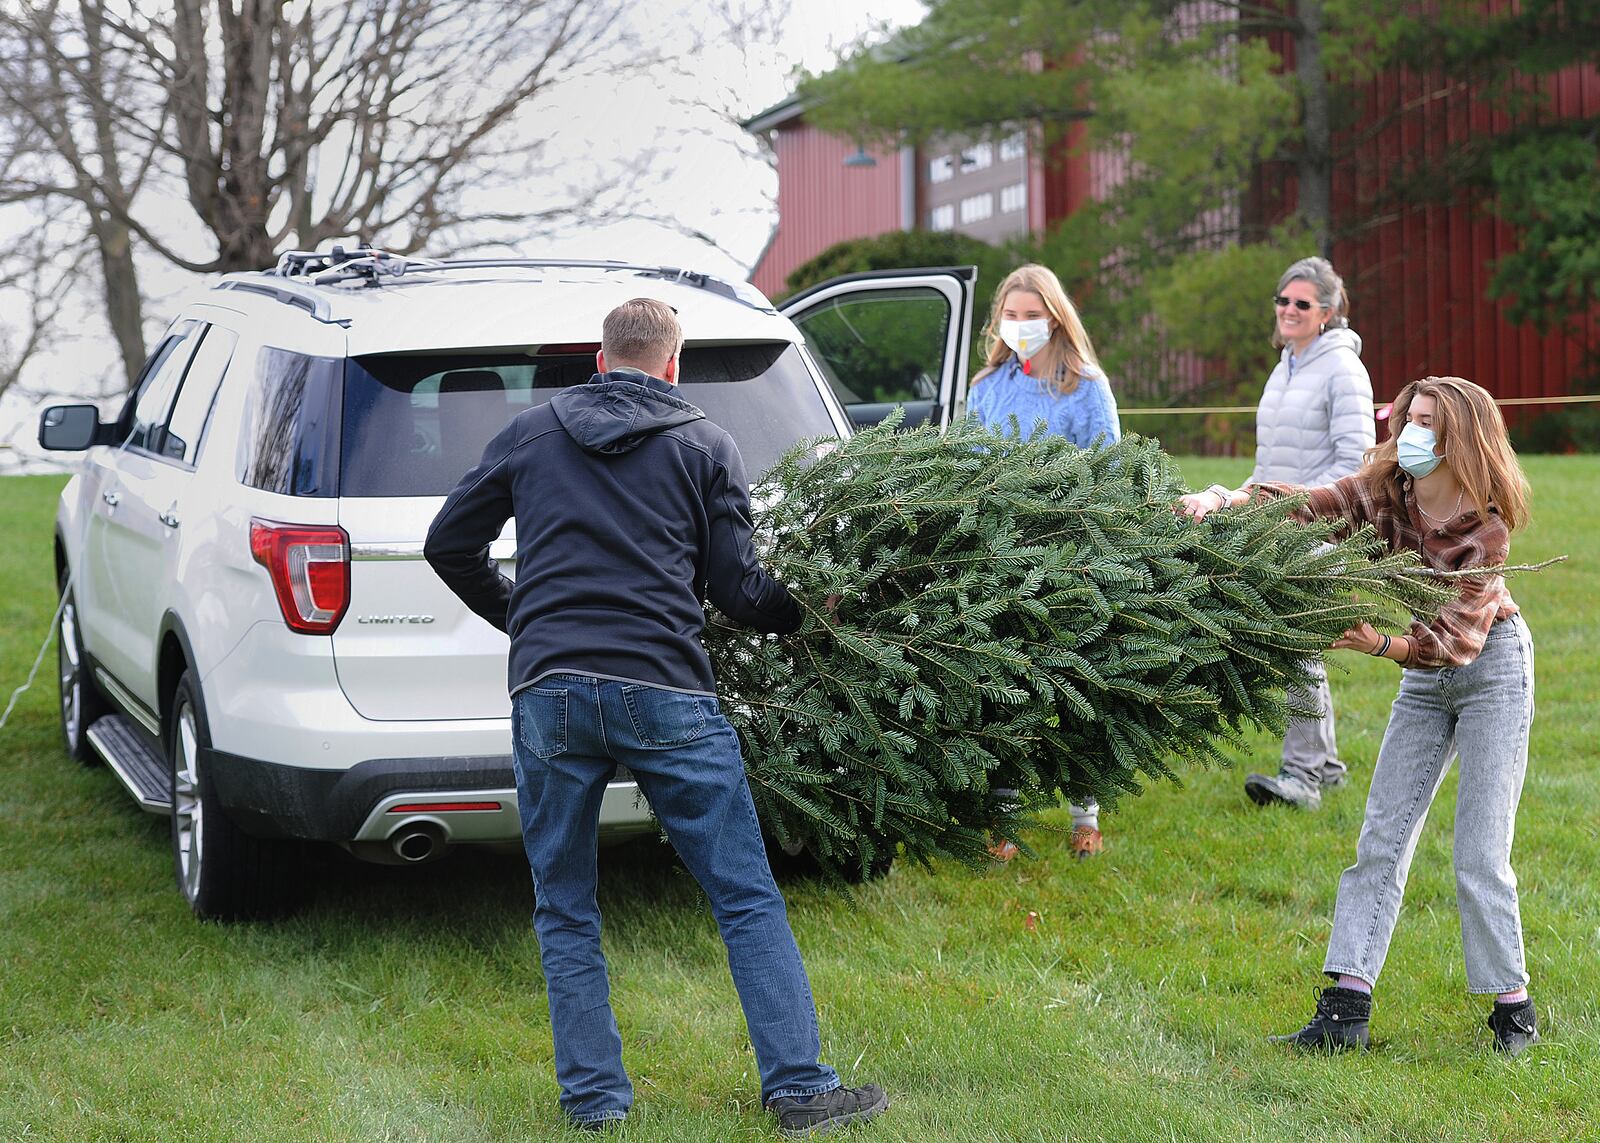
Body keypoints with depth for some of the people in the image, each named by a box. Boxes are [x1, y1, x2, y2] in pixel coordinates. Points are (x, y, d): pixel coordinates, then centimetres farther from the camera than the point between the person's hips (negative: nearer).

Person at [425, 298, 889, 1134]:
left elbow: (448, 545, 18)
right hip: (664, 692, -2)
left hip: (548, 690, 2)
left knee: (565, 913, 13)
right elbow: (738, 591, 4)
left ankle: (593, 1097, 12)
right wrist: (810, 612, 22)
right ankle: (800, 1091, 2)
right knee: (747, 900, 3)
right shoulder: (706, 447, 9)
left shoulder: (529, 434, 15)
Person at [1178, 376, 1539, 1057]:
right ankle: (1346, 1009, -2)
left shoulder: (1485, 529, -24)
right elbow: (1303, 507, -17)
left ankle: (1513, 1008, 7)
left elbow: (1457, 637, -32)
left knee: (1479, 856, -7)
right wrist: (1223, 499, -35)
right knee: (1381, 841, -1)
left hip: (1493, 668, -5)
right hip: (1424, 676, 5)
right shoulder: (1383, 494, -11)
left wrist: (1381, 645, -48)